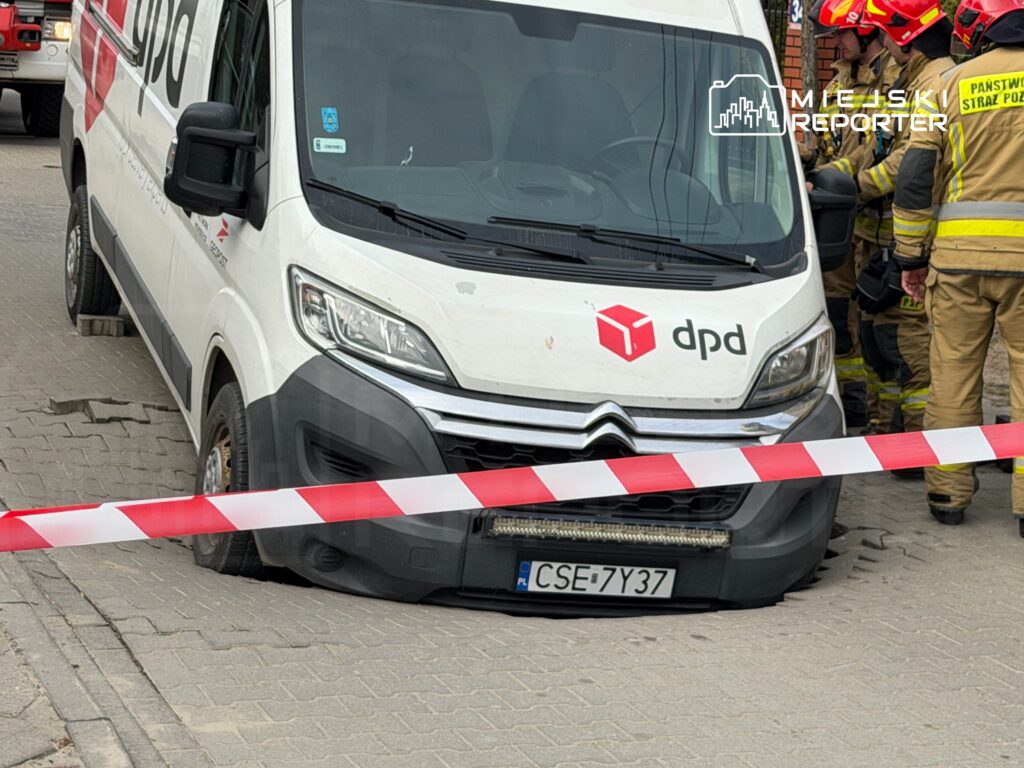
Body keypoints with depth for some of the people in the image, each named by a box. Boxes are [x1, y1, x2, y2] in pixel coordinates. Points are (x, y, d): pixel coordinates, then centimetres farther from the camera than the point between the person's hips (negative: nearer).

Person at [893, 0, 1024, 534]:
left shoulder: (952, 83, 7)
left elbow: (916, 175, 7)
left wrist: (911, 256, 14)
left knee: (953, 373, 10)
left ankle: (948, 494, 15)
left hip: (958, 253, 2)